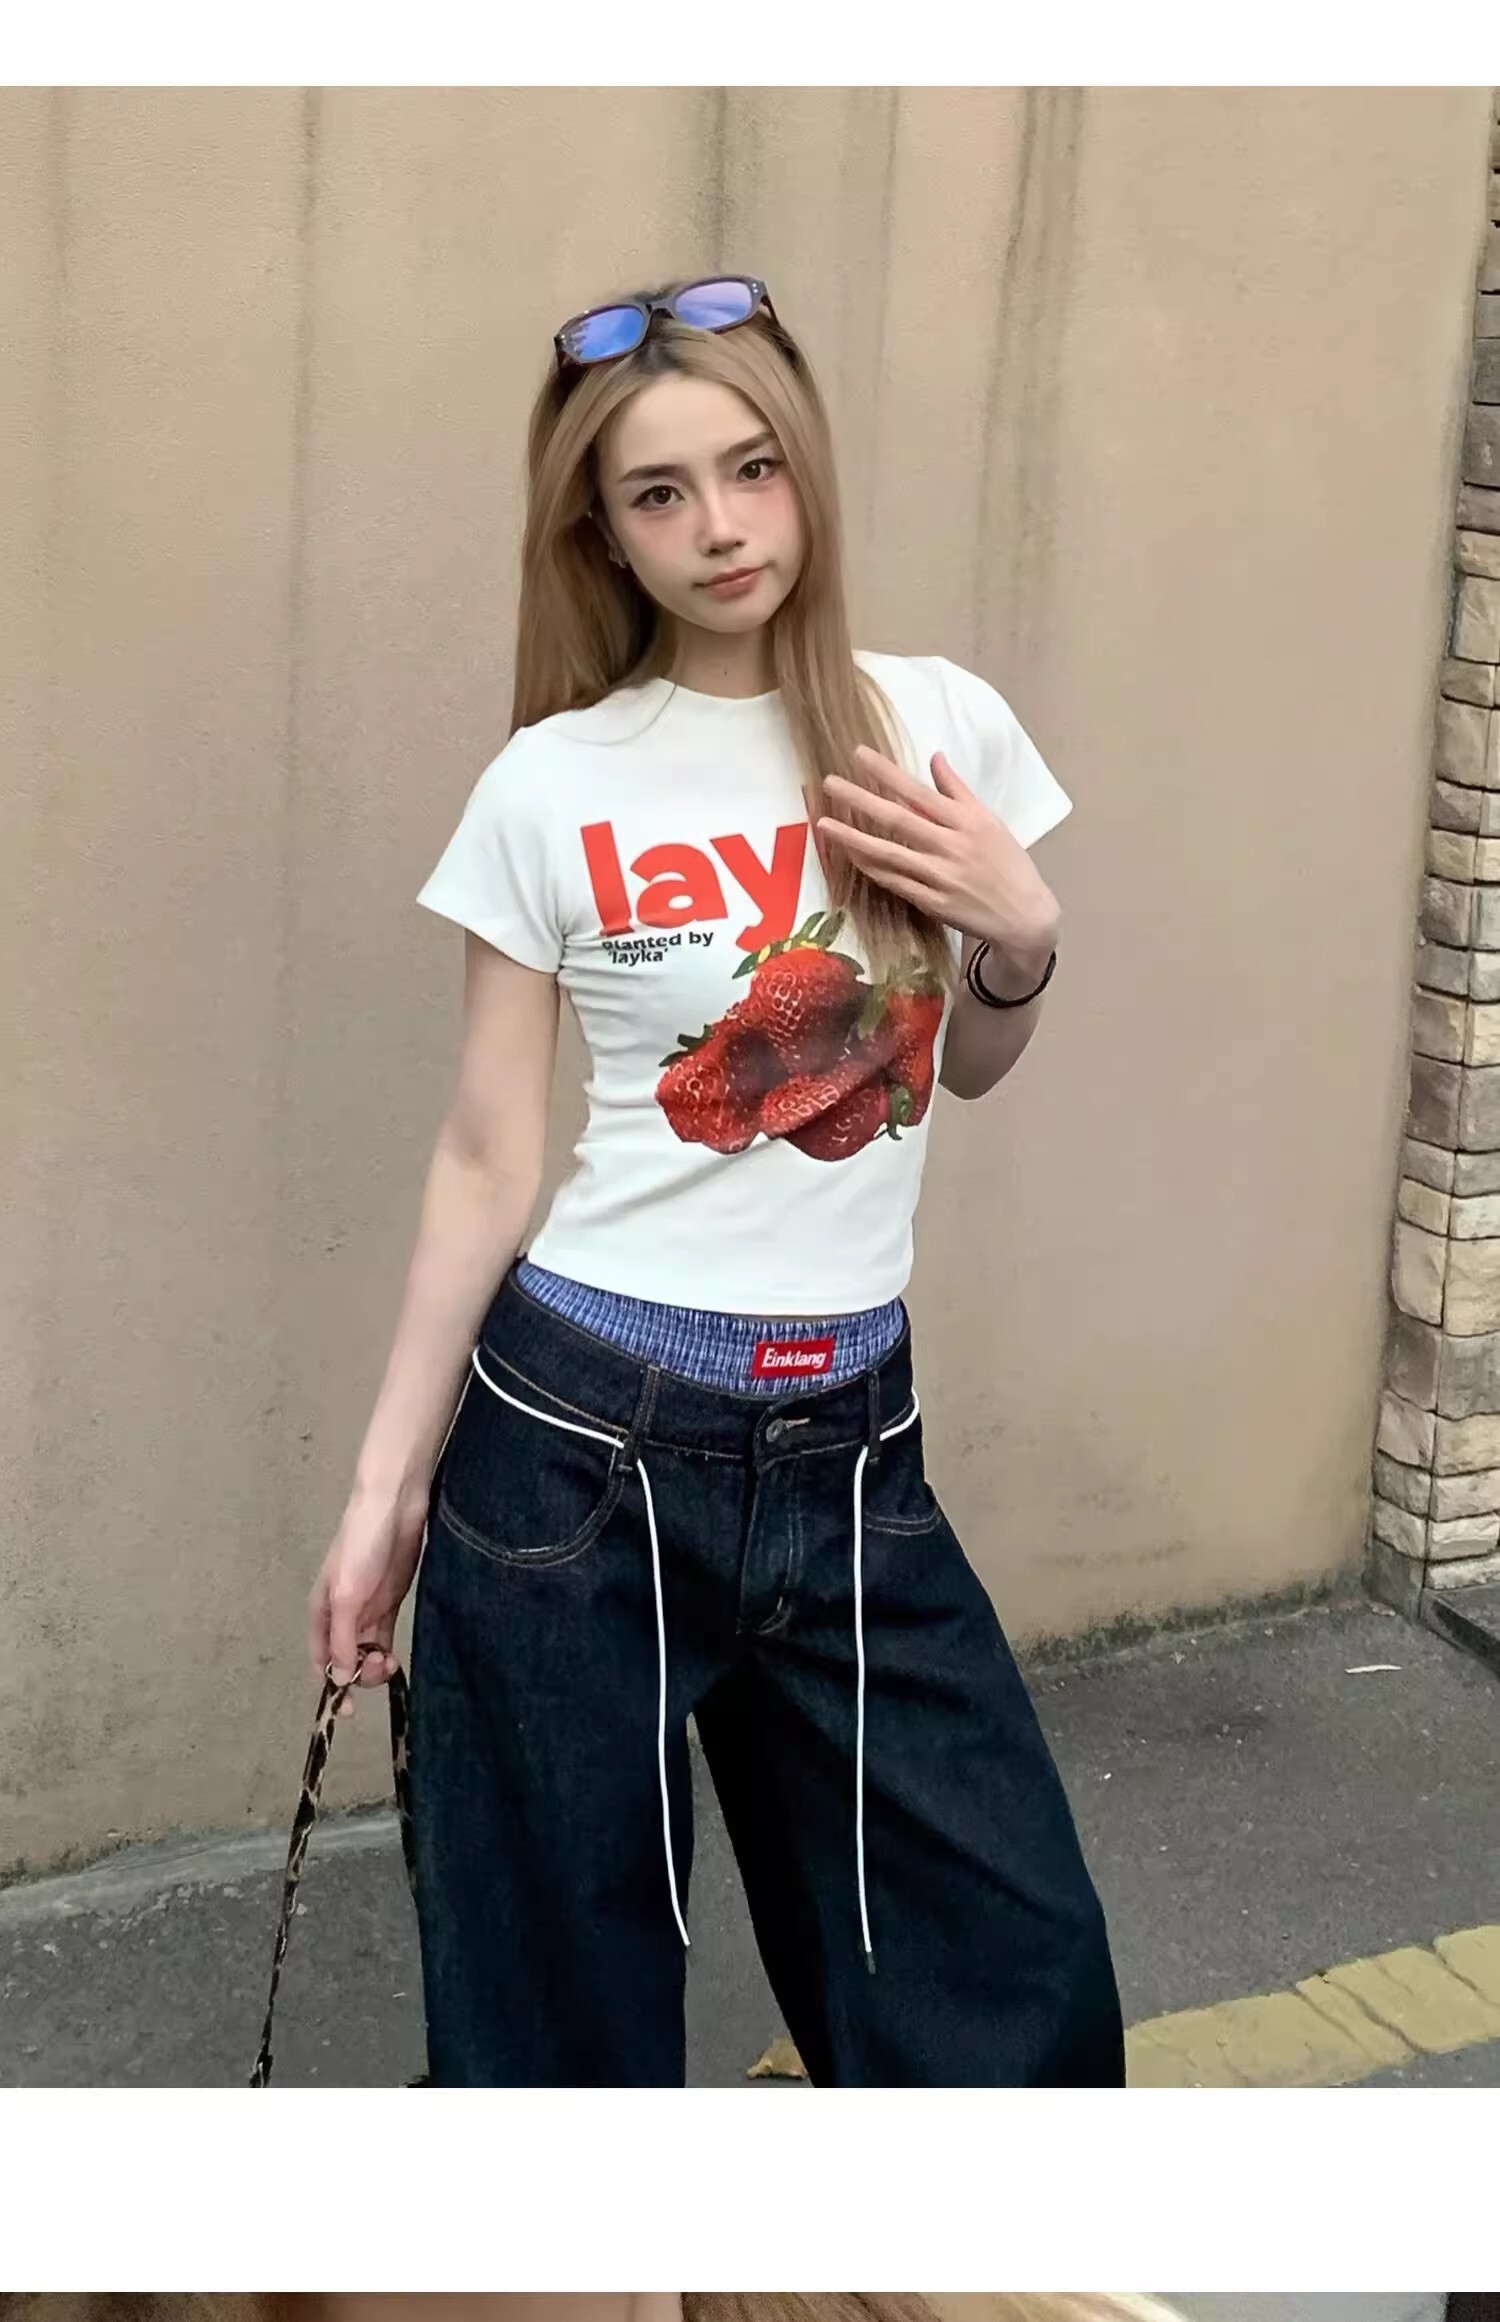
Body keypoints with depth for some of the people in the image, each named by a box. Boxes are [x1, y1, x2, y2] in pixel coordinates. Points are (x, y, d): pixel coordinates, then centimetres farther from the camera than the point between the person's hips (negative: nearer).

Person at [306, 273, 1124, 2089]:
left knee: (1016, 1969, 9)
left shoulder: (940, 726, 2)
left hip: (848, 1446, 3)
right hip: (583, 1440, -3)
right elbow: (486, 1158, -2)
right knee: (560, 1990, 10)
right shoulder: (555, 787, -7)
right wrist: (386, 1485, 0)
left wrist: (1021, 932, -6)